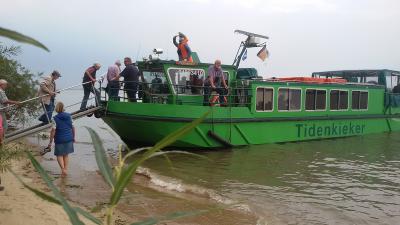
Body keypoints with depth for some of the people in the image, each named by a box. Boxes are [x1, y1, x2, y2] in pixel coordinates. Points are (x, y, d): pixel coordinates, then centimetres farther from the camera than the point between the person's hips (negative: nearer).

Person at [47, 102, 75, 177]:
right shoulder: (69, 116, -2)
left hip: (60, 140, -4)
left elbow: (53, 131, -15)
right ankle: (65, 170, 21)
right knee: (66, 155, 17)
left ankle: (63, 169, -9)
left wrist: (50, 142, -8)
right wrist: (73, 137, 17)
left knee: (59, 155, 11)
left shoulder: (55, 118, -14)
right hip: (69, 139, 4)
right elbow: (73, 127, 4)